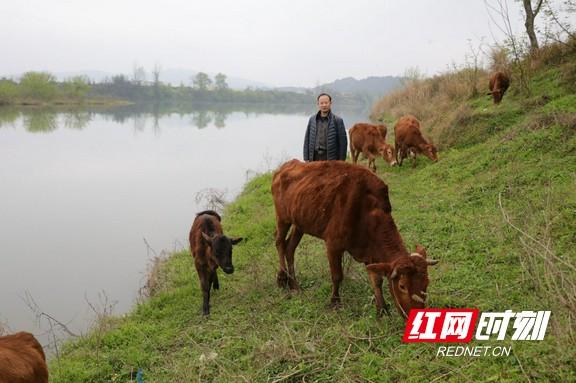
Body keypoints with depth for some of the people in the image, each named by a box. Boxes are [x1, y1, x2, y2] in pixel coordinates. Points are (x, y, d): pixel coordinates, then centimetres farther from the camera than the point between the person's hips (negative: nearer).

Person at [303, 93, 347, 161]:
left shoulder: (337, 120, -1)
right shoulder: (312, 119, 10)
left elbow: (343, 142, -2)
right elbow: (307, 140, 12)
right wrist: (306, 159, 7)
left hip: (331, 159, -3)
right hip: (315, 158, 3)